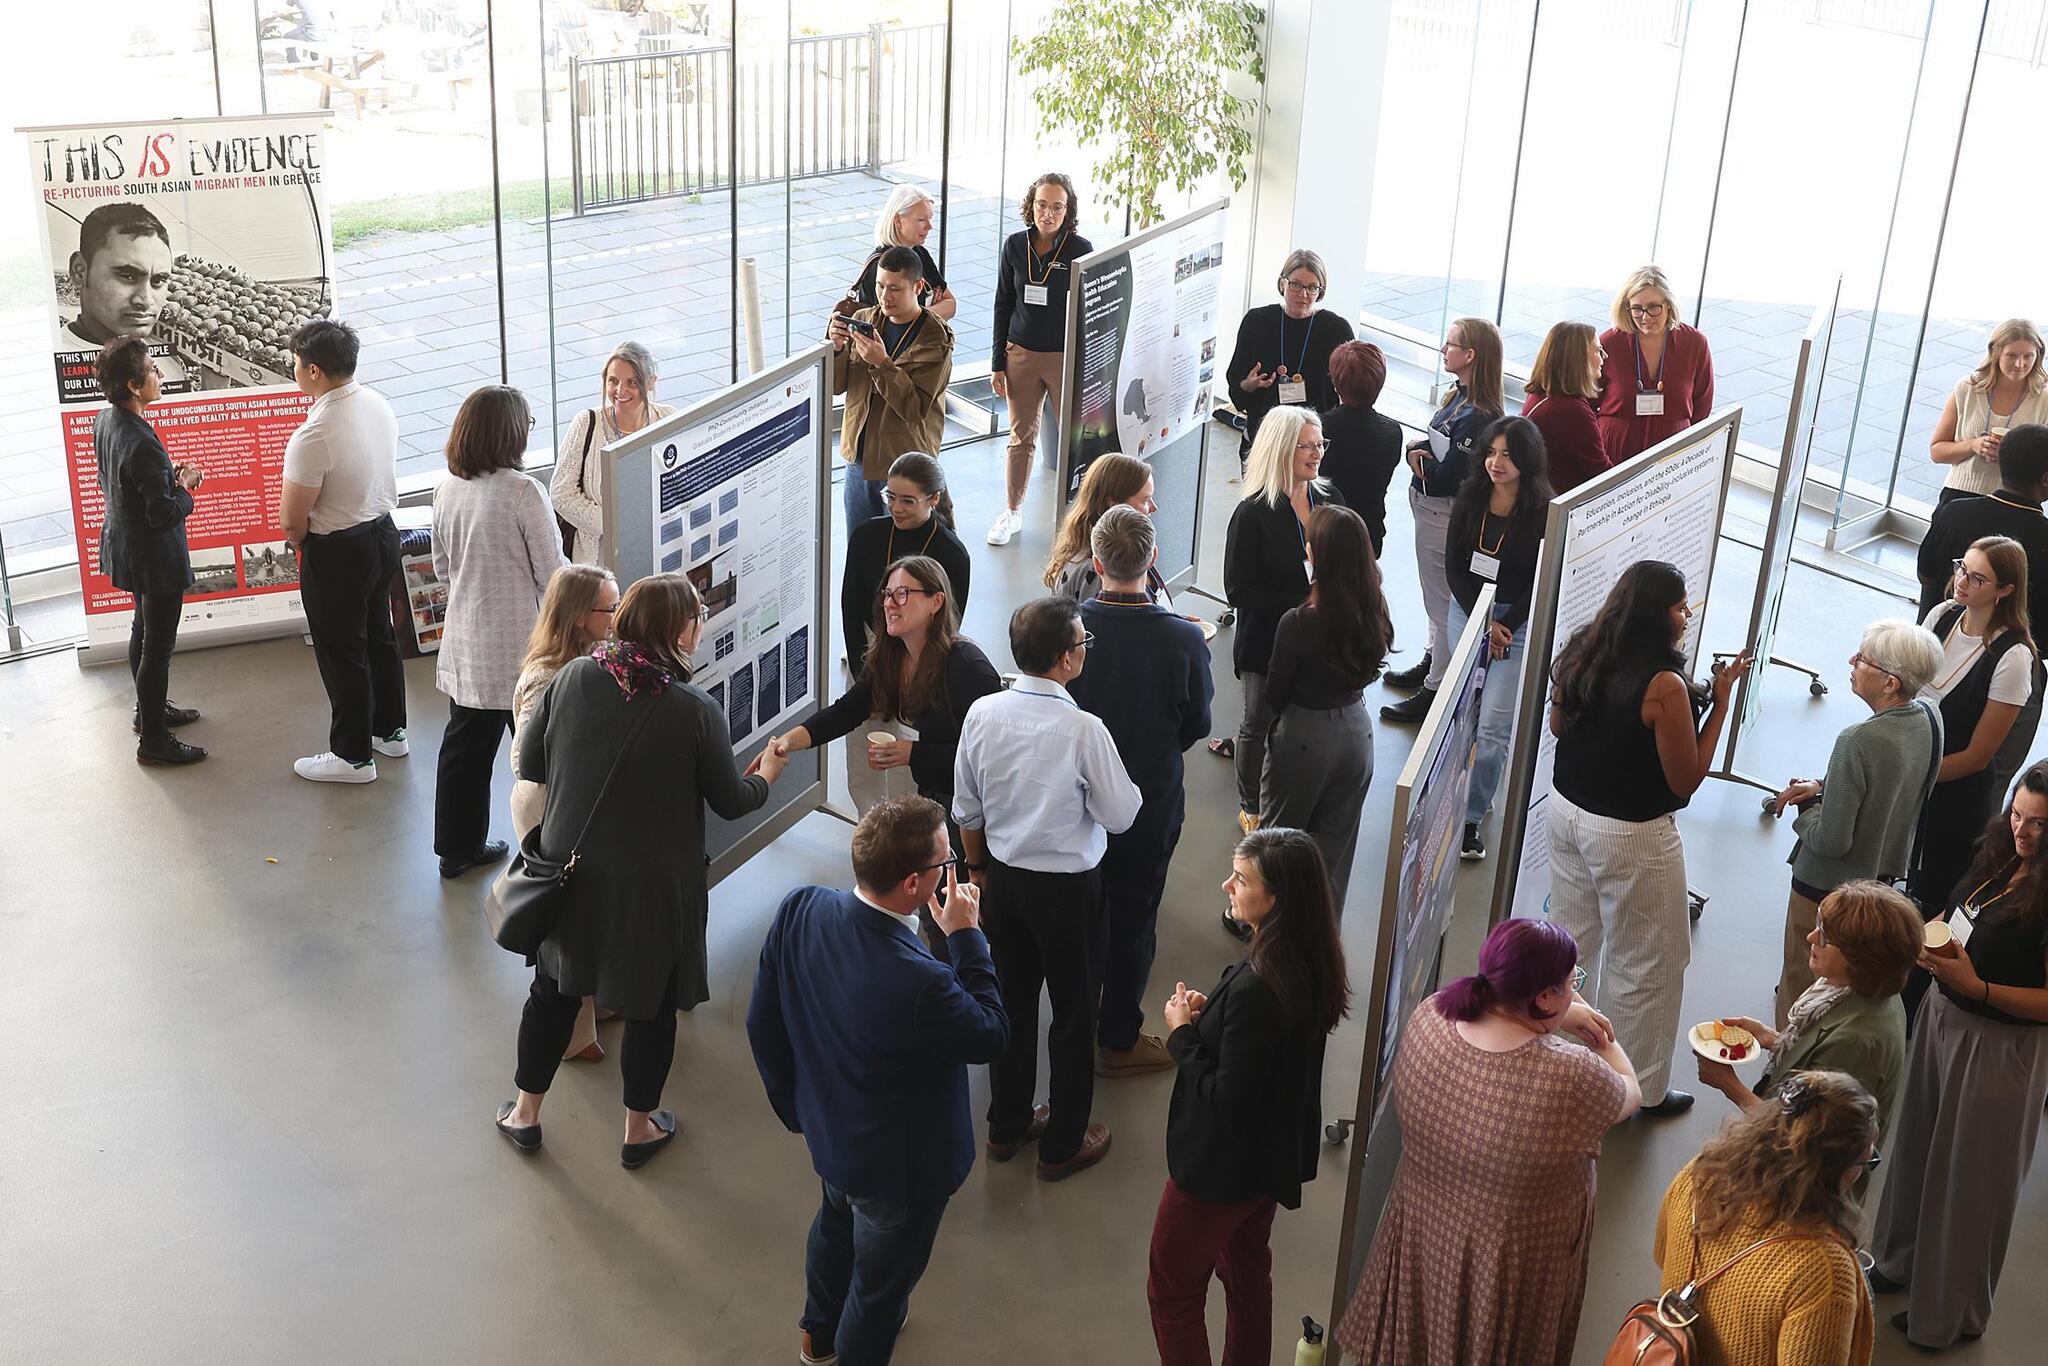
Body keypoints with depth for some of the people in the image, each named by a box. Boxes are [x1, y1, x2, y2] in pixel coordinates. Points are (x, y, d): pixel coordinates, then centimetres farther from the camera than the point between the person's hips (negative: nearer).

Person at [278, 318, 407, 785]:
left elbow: (292, 521, -22)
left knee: (342, 653, 7)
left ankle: (353, 755, 20)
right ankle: (389, 730, 38)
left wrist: (302, 542, 2)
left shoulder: (313, 436, -30)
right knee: (379, 634, 23)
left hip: (337, 553, -8)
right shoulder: (378, 404, -5)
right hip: (383, 532, 8)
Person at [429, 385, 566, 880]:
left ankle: (458, 847, 27)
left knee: (466, 742, 16)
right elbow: (552, 572, -14)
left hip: (465, 639, 6)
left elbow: (442, 566, 12)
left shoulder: (447, 489, 0)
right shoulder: (523, 491, -19)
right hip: (519, 642, -6)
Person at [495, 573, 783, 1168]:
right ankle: (640, 1129, 32)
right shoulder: (697, 711, -20)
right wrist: (765, 777, 14)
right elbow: (730, 801, -8)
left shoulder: (573, 677, -11)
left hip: (569, 868, 4)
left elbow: (529, 764, 0)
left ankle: (525, 1113, 37)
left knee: (554, 987, 23)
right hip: (653, 885, -3)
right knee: (651, 1003, 17)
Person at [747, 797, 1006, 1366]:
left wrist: (794, 1104, 8)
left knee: (836, 1222, 36)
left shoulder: (799, 910, -23)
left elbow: (762, 1024, -8)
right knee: (882, 1281, 23)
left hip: (826, 1129, 7)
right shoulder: (919, 982, -43)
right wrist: (966, 936, -17)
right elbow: (991, 1036, -21)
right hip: (901, 1168, -7)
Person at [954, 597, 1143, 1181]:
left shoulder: (982, 715, -10)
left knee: (1012, 1002, 21)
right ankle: (1062, 1145, 27)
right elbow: (1120, 815, -15)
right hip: (1068, 887, -5)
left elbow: (967, 810, 2)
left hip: (1003, 877, 5)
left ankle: (1006, 1127, 37)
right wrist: (1130, 787, 5)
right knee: (1074, 1016, 13)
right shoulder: (1083, 731, -26)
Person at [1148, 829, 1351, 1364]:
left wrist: (1183, 1034, -18)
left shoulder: (1256, 989, -35)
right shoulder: (1309, 966, -7)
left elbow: (1226, 1100, -29)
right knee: (1246, 1270, 27)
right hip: (1273, 1154, 9)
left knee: (1172, 1290, 11)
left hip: (1222, 1168, -9)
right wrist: (1210, 1013, -6)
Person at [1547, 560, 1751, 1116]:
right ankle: (1642, 1088, 26)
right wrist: (1721, 701, -15)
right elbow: (1685, 780, -17)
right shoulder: (1665, 686, -26)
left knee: (1568, 942, 23)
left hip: (1567, 812, 7)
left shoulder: (1581, 652, -5)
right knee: (1643, 965, 11)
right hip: (1630, 837, -7)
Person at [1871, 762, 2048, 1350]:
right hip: (1942, 1017, 7)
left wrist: (1976, 986, -29)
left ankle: (1951, 1311, 31)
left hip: (1998, 1048, -7)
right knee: (1918, 1148, 23)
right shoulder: (1999, 859, -2)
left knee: (1968, 1180, 10)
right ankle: (1902, 1262, 47)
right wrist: (1933, 942, -5)